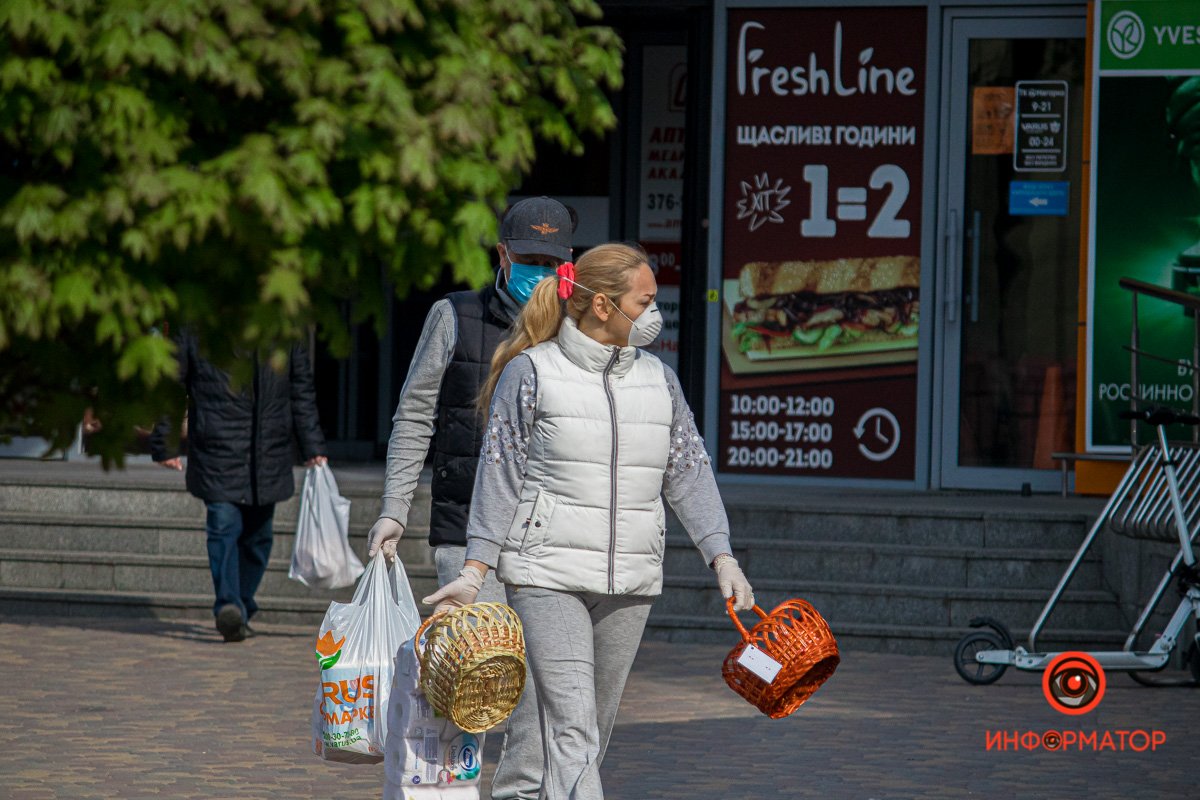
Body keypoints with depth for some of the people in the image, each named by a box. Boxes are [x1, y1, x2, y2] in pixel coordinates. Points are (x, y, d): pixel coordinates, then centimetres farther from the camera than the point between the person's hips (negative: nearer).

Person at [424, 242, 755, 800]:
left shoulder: (658, 380, 11)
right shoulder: (530, 373, -3)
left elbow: (689, 473, 9)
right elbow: (500, 476, -3)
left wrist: (722, 556, -4)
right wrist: (476, 570, -9)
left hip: (629, 585, 5)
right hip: (548, 576, -5)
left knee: (595, 729, 9)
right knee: (572, 731, -15)